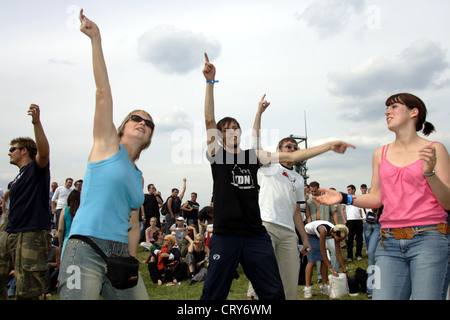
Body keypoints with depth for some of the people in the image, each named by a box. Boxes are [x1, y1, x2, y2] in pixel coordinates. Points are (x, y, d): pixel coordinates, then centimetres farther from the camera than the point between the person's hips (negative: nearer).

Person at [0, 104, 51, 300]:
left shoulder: (36, 168, -1)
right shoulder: (18, 178, 24)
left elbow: (44, 152, -25)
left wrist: (37, 123, -36)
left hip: (32, 235, -9)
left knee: (26, 292, -6)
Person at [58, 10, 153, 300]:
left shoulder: (138, 177, 17)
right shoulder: (107, 143, 5)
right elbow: (103, 91, -3)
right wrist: (96, 39, -8)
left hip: (121, 255, 6)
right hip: (86, 250, -6)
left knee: (140, 296, 5)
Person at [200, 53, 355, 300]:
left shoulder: (254, 156, 11)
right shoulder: (216, 153, 3)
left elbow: (291, 156, 8)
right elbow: (209, 119, -9)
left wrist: (329, 146, 4)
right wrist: (210, 81, -17)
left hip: (256, 235, 3)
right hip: (225, 235, -3)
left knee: (274, 293, 8)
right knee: (213, 294, 3)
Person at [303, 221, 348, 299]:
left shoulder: (336, 233, -21)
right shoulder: (323, 230, -41)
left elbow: (338, 253, -14)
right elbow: (322, 251, -35)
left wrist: (344, 271, -12)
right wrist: (330, 268, -33)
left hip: (317, 235, 6)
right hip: (308, 233, -6)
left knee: (324, 261, -5)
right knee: (312, 261, -16)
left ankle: (325, 286, 4)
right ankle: (307, 288, -11)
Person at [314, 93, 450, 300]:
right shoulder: (381, 154, 13)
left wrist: (429, 173, -17)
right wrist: (344, 198, 1)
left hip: (428, 239, -3)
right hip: (390, 241, 3)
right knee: (382, 296, -4)